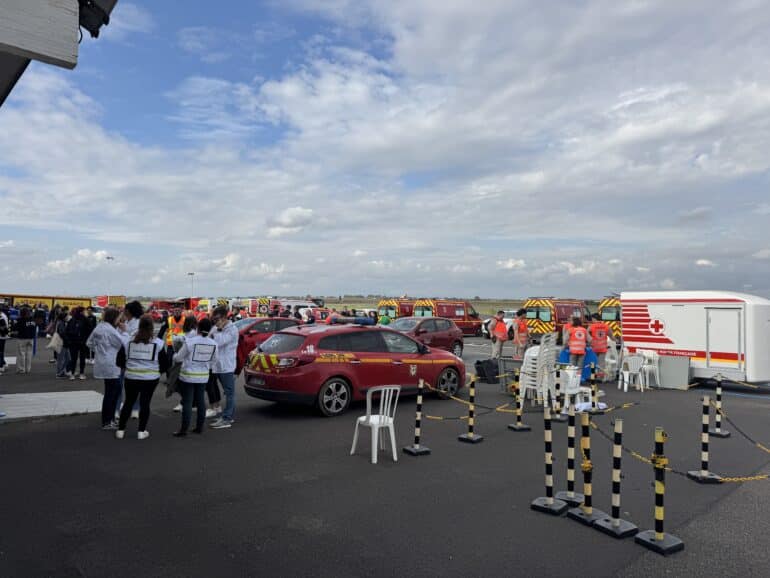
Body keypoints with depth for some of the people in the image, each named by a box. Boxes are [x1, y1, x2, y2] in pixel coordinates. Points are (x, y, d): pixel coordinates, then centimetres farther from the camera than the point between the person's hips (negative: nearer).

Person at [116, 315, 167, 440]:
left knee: (128, 402, 15)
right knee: (145, 403, 7)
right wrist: (157, 370, 17)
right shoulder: (158, 343, -7)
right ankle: (141, 431, 12)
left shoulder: (128, 341, -4)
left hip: (131, 377, 2)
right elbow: (164, 363, -2)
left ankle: (120, 430, 21)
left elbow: (120, 360, 2)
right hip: (150, 378, -2)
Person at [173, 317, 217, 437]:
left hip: (188, 375, -4)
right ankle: (199, 427, 21)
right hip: (203, 376, 5)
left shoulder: (190, 341, -16)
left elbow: (178, 358, -7)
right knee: (200, 400, 14)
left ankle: (184, 430, 3)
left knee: (187, 402, 0)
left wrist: (175, 355, 16)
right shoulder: (213, 343, -4)